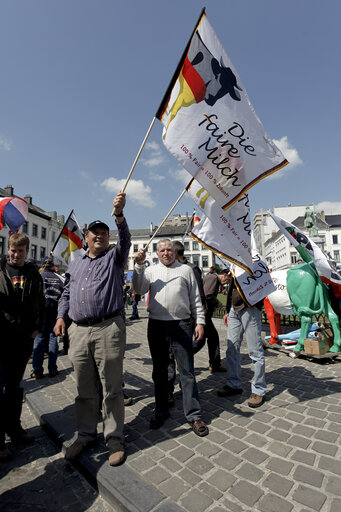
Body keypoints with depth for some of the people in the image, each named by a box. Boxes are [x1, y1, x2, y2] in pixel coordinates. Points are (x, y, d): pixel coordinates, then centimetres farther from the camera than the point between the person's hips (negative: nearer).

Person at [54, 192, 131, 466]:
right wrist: (61, 316, 8)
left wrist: (119, 214, -29)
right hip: (78, 332, 4)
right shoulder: (76, 263, 19)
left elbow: (125, 240, -14)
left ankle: (115, 438, 22)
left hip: (109, 330, -4)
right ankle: (86, 434, 34)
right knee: (85, 390, 15)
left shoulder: (115, 257, 6)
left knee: (112, 389, 5)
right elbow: (67, 292, 22)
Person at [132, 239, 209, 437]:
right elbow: (139, 289, -6)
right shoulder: (151, 270, 11)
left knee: (187, 371, 3)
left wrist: (200, 322, 1)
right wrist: (139, 265, -16)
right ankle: (161, 411, 32)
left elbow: (196, 298, 8)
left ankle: (194, 415, 18)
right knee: (159, 371, 15)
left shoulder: (186, 270, 9)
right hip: (156, 325, 2)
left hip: (181, 325, -2)